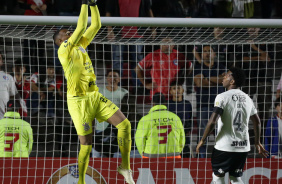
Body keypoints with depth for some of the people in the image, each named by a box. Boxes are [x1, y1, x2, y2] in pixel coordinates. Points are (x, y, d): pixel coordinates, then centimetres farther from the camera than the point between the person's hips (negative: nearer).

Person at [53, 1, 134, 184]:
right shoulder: (64, 50, -6)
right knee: (86, 145, -5)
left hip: (95, 96, 7)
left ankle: (125, 167, 3)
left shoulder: (80, 45, 15)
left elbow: (96, 26, 16)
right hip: (79, 101, -7)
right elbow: (81, 28, -15)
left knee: (125, 124, -6)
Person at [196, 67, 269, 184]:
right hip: (243, 146, 6)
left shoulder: (222, 97, -10)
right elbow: (257, 122, 15)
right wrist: (257, 143, 27)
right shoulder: (247, 99, 9)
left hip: (224, 147, -6)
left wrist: (202, 140, -7)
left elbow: (213, 121, -17)